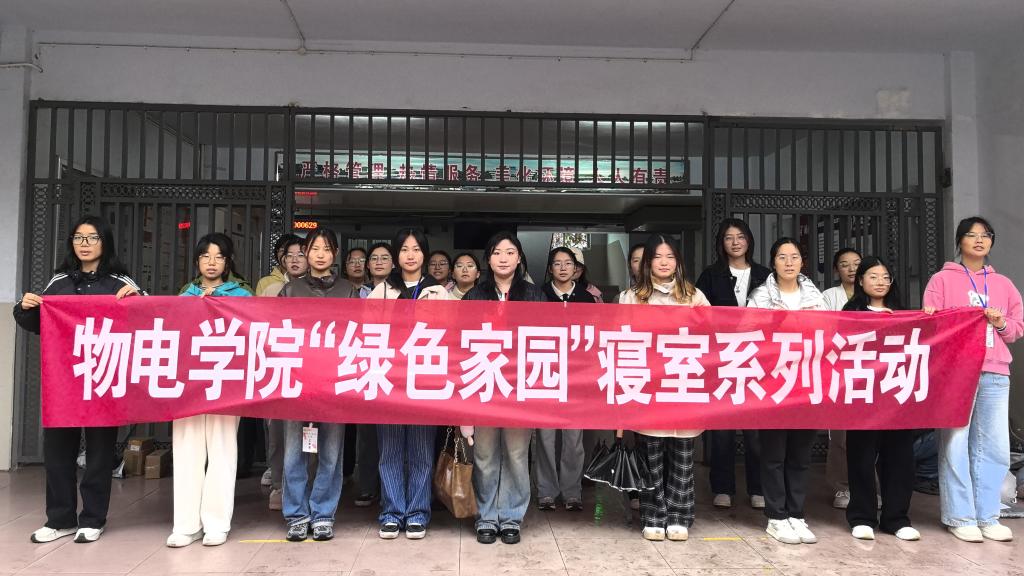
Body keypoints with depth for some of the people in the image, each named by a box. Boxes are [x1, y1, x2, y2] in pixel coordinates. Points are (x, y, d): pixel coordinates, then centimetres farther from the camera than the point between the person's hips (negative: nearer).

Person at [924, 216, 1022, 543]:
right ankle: (960, 517, 5)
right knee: (955, 445, -4)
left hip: (995, 374, 4)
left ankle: (987, 516, 14)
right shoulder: (942, 279, 7)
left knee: (994, 447, 3)